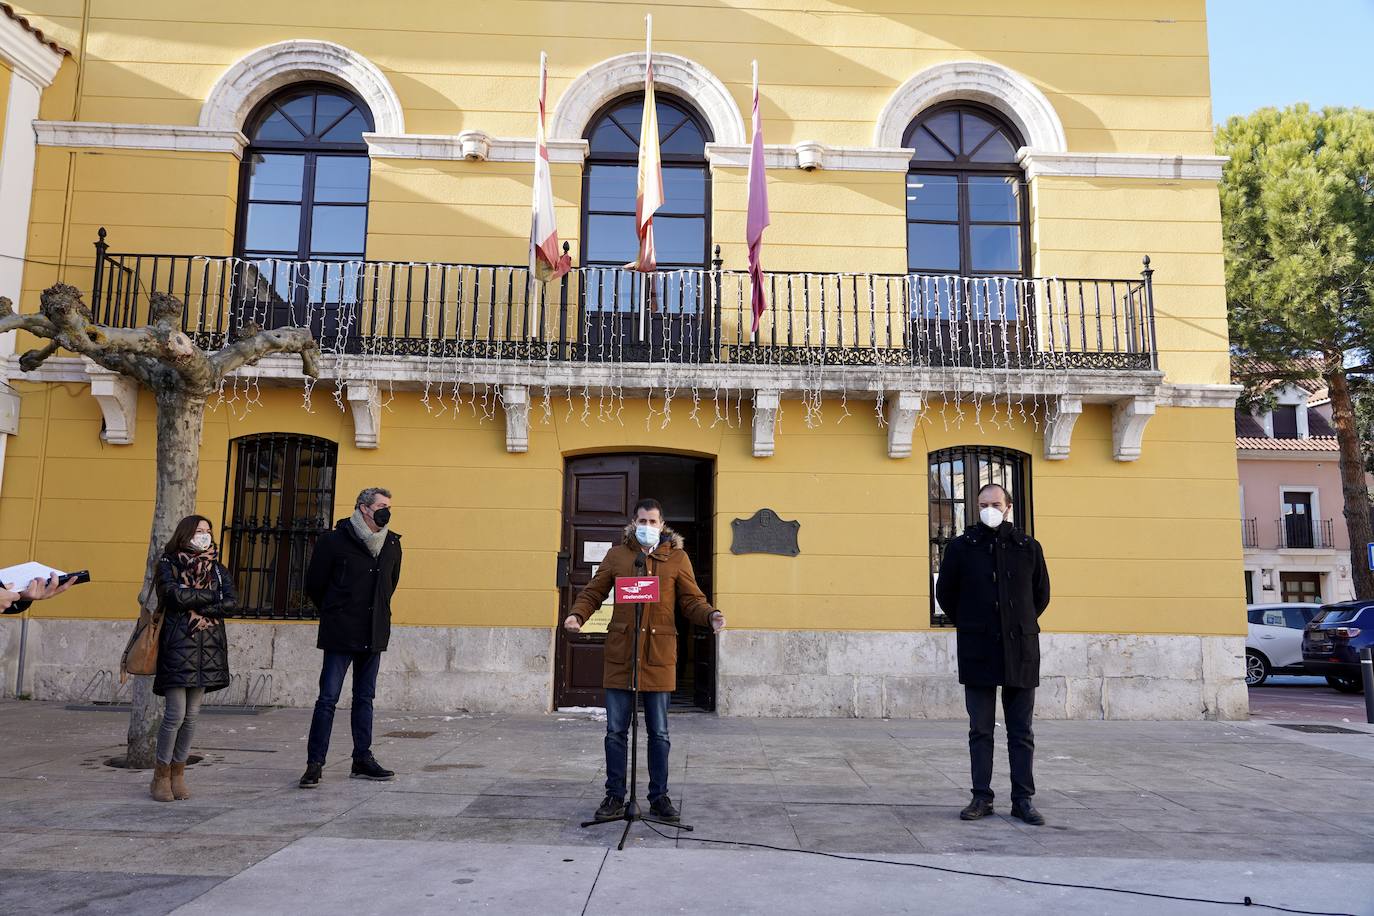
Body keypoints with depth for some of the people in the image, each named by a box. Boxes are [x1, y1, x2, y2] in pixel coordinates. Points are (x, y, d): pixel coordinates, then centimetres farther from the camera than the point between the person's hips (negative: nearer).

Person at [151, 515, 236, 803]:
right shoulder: (168, 564, 3)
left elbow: (231, 603, 0)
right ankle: (161, 775, 9)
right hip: (177, 647, -4)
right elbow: (175, 596, -15)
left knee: (192, 715, 5)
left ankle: (178, 773, 16)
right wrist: (211, 596, -5)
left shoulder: (217, 568, 13)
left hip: (208, 649, 4)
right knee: (176, 714, -6)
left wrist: (196, 607, -10)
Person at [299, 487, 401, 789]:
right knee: (328, 698, -2)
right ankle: (314, 764, 6)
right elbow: (314, 584, 2)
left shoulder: (392, 544, 7)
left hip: (374, 636, 5)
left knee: (365, 698, 12)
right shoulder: (334, 540, -8)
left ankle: (363, 759, 20)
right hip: (340, 635, -5)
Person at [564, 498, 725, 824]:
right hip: (620, 653, 1)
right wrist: (577, 614, -8)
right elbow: (593, 592, 10)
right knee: (616, 731, 7)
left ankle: (659, 797, 21)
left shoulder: (677, 558, 5)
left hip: (659, 655, -1)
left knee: (659, 732, 8)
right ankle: (615, 796, 19)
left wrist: (711, 615, -15)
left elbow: (691, 600, 4)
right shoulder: (617, 554, 7)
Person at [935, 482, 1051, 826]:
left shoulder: (1028, 547, 5)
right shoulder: (961, 547, 1)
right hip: (977, 653, -1)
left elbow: (1041, 594, 17)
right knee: (980, 730, 5)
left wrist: (1021, 625, 14)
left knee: (1021, 731, 7)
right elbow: (945, 594, 11)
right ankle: (982, 798, 13)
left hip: (1021, 650, 1)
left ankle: (1023, 800, 15)